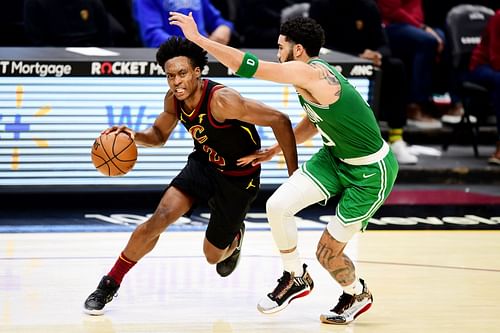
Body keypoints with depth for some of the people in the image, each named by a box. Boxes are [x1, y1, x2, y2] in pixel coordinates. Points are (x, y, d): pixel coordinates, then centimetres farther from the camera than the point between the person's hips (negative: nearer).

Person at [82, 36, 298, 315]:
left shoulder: (222, 100, -33)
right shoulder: (174, 100, -13)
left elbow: (279, 120, -29)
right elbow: (159, 135, 7)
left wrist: (294, 173, -24)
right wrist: (135, 136, -17)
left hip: (238, 178, -4)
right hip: (203, 164, 4)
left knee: (213, 255, 7)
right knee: (158, 220, -17)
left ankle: (235, 237, 46)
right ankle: (109, 285, -4)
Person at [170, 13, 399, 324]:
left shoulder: (310, 73, -27)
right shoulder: (312, 75, 2)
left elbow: (248, 65, -32)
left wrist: (197, 38, -27)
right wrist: (274, 151, 15)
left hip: (371, 172, -8)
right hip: (335, 156, 8)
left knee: (328, 251, -1)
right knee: (277, 205, -10)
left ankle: (358, 295, 31)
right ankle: (296, 278, 11)